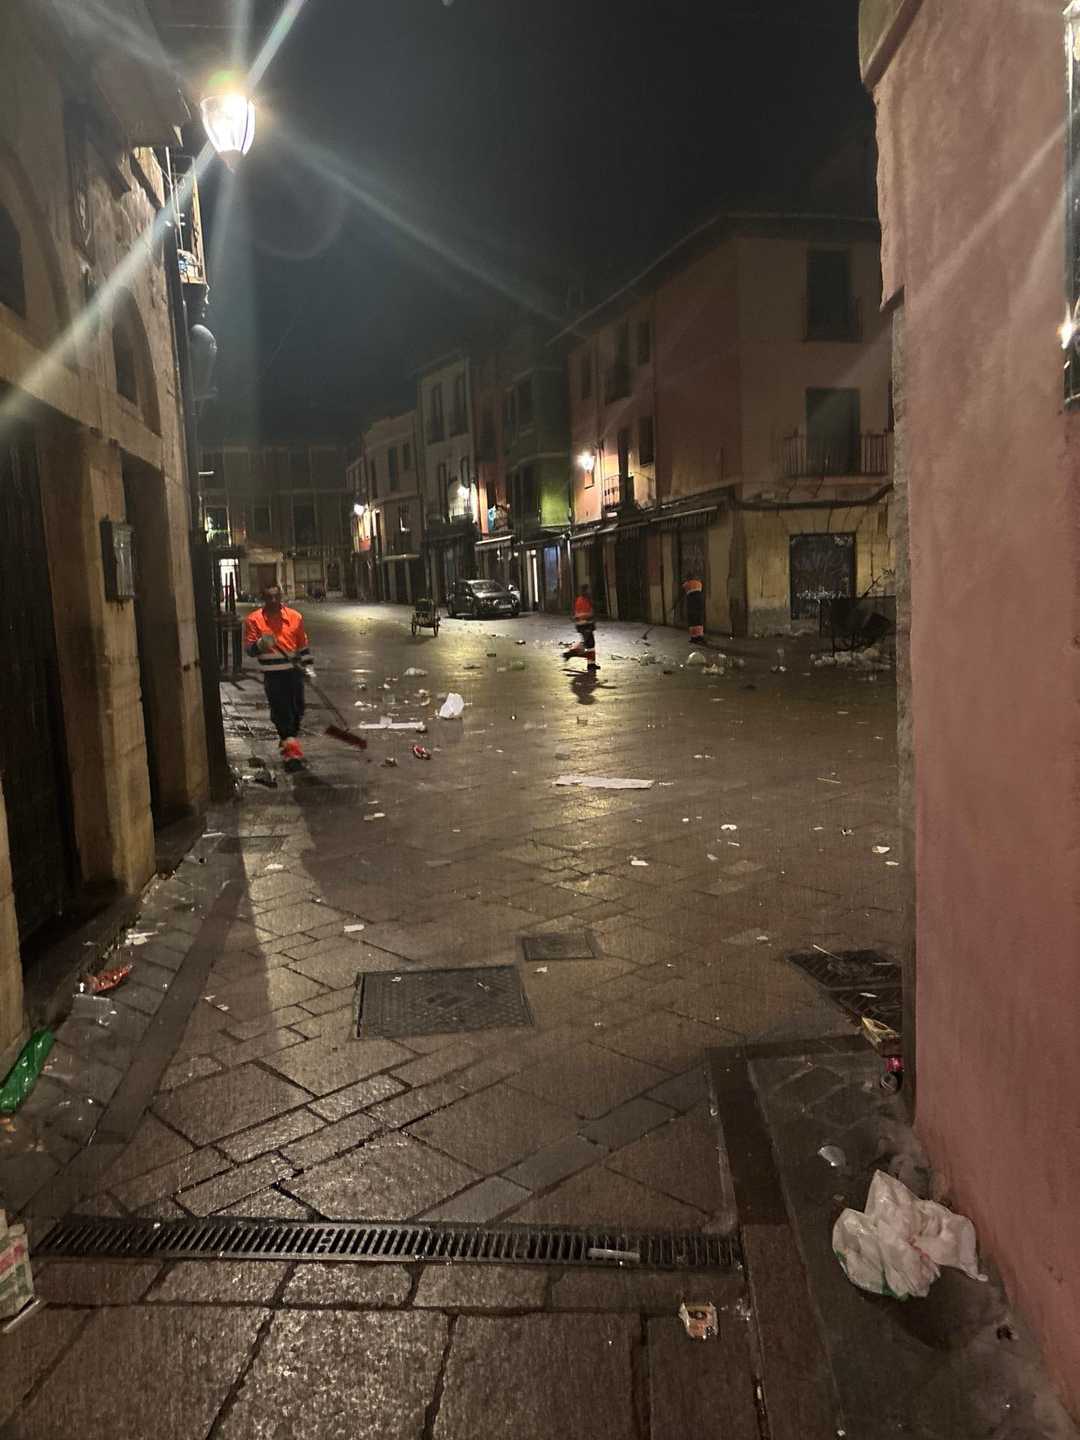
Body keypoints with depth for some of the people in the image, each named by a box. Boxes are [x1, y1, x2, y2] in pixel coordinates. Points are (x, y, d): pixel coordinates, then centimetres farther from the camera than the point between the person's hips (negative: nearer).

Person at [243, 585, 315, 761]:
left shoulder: (295, 617, 4)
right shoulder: (254, 619, -3)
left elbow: (303, 645, 13)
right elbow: (249, 649, -3)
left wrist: (309, 667, 10)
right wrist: (261, 644, -24)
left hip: (294, 671, 3)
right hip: (273, 674, -3)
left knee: (298, 709, 11)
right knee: (280, 710, -6)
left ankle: (289, 742, 32)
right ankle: (290, 743, 1)